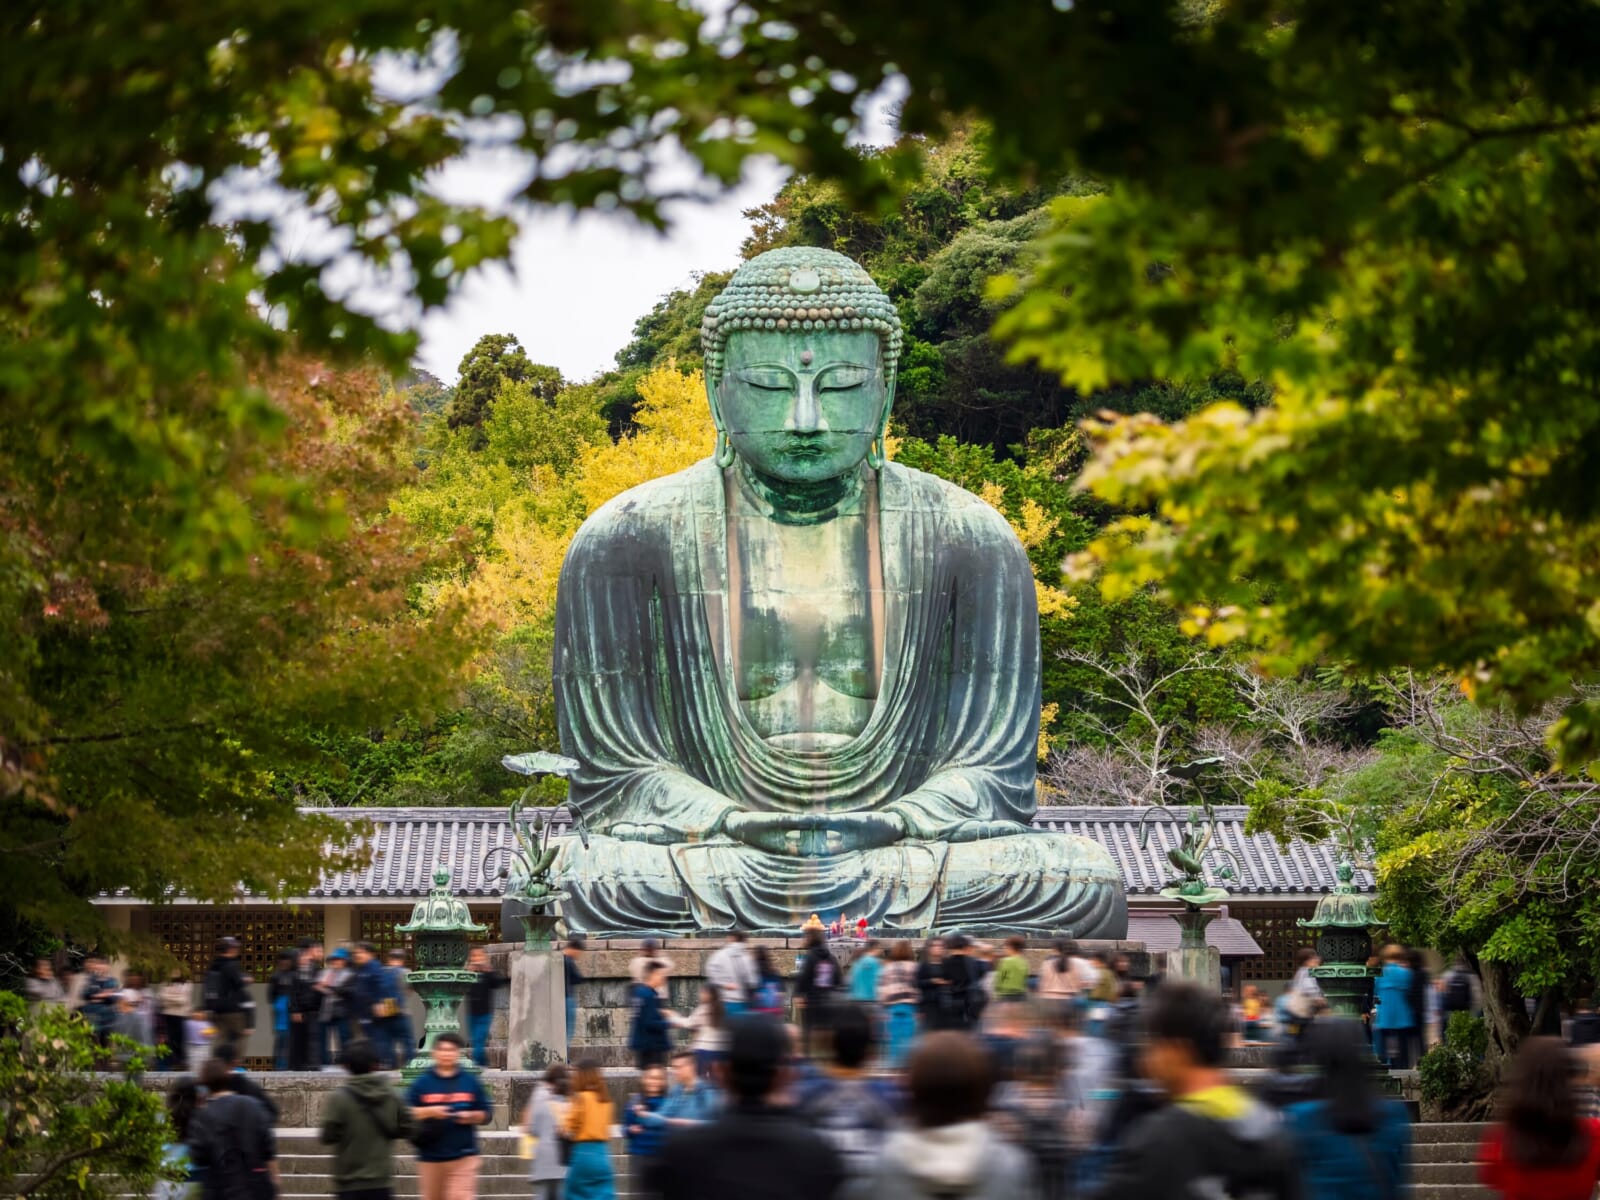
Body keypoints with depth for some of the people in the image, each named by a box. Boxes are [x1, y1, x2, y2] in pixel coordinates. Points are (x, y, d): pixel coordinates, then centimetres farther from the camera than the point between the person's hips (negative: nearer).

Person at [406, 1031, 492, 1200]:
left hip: (464, 1156, -1)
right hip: (430, 1156, 1)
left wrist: (471, 1116, -12)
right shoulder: (422, 1082, 2)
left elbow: (486, 1113, 8)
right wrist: (429, 1112, -18)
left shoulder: (470, 1081, 5)